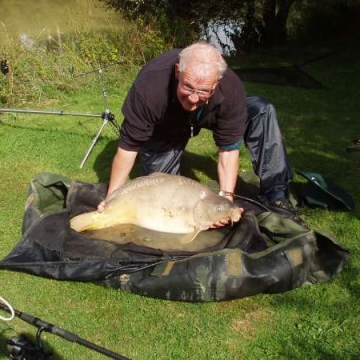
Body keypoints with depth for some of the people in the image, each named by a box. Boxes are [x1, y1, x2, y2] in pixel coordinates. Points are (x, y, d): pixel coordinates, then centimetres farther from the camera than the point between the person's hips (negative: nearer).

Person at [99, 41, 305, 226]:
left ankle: (275, 196, -17)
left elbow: (229, 147, -26)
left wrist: (226, 196, -35)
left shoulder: (231, 88, -37)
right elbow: (129, 147, -31)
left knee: (262, 111, -22)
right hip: (164, 131, -1)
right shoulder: (150, 86, -41)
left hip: (209, 115, 1)